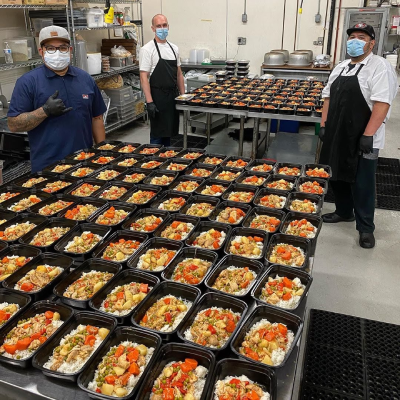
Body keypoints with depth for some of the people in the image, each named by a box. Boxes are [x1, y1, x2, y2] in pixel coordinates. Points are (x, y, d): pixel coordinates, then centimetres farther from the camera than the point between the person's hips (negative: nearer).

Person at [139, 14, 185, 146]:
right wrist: (149, 102, -21)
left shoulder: (174, 48, 11)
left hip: (173, 96, 6)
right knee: (157, 134, 1)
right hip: (158, 97, -6)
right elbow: (144, 77, -14)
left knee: (169, 132, 14)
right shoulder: (147, 49, -9)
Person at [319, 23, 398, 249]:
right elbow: (329, 97, 18)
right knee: (338, 176, 17)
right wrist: (324, 124, 10)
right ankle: (344, 212, 36)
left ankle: (366, 228, 15)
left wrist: (368, 135, -24)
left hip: (362, 139, -7)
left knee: (362, 184, 0)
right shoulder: (341, 67, 14)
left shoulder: (380, 67, -10)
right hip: (337, 136, 7)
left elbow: (382, 103, -19)